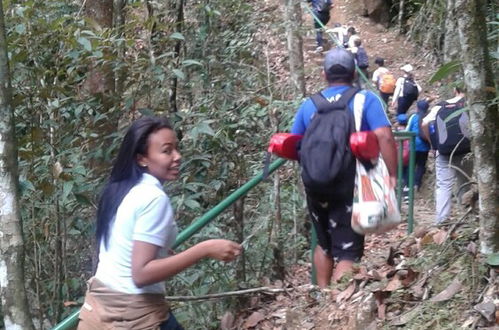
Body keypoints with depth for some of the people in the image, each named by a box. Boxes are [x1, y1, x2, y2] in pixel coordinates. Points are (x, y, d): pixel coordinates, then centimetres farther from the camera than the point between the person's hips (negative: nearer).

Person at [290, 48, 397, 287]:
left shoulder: (309, 105, 9)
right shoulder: (365, 99, -2)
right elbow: (384, 137, -15)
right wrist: (393, 175, -9)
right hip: (351, 186, -4)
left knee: (324, 243, 24)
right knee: (347, 252, -3)